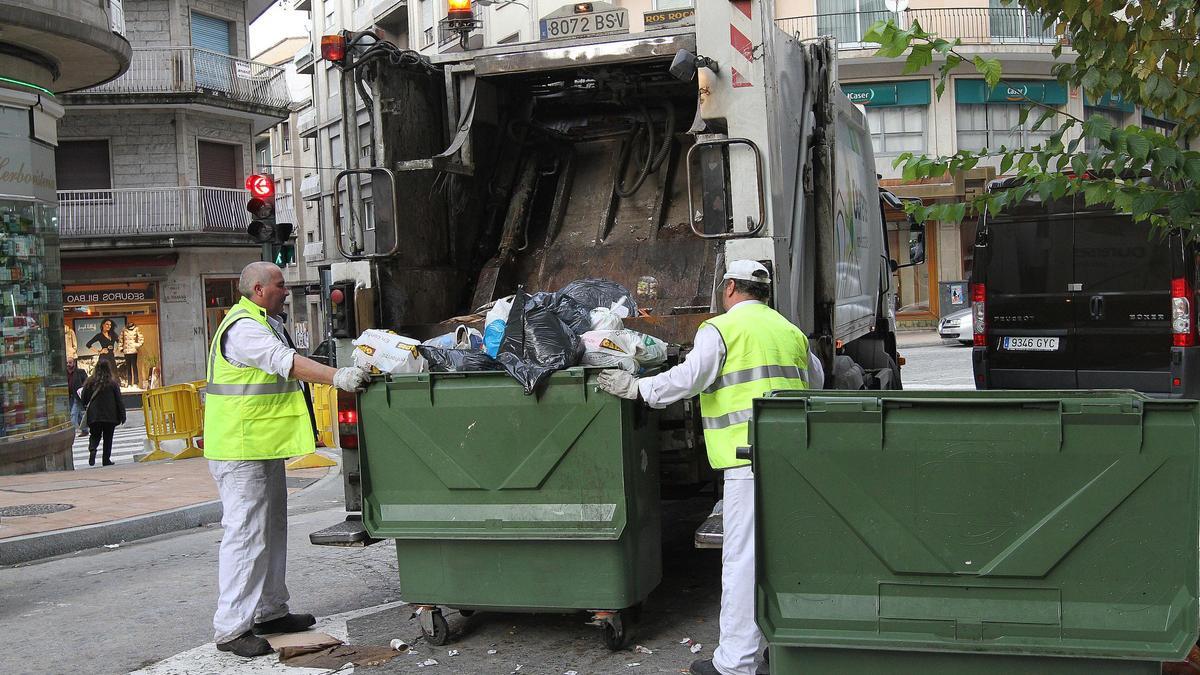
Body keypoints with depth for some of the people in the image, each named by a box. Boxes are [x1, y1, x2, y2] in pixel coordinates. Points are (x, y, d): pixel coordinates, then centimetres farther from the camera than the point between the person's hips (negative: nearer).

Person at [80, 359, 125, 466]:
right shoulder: (113, 383, -6)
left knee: (95, 436, 13)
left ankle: (92, 449, -17)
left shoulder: (90, 382, -4)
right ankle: (106, 459, 8)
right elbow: (119, 400, -3)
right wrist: (122, 415, 4)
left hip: (94, 415, 1)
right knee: (108, 438, 10)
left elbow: (84, 400, 3)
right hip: (110, 416, -1)